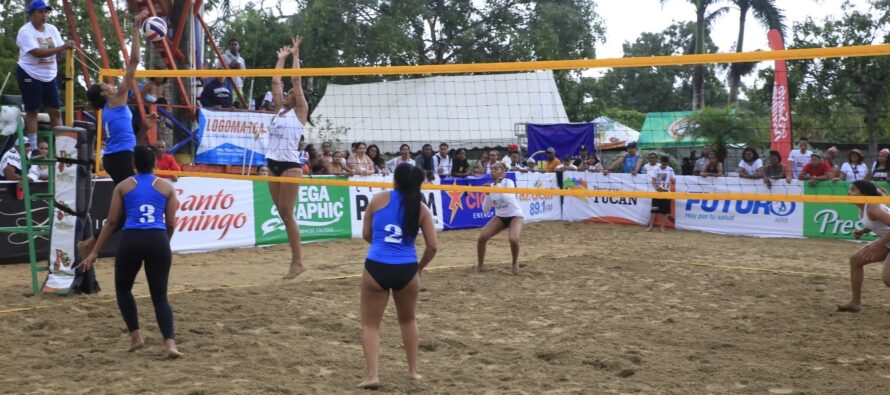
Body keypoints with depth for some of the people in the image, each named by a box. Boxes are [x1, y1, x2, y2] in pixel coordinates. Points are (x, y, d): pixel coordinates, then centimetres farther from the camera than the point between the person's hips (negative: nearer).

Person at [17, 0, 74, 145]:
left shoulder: (52, 29, 5)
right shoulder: (25, 31, -14)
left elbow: (59, 50, 4)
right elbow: (37, 52, -27)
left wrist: (66, 47, -21)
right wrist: (62, 47, -33)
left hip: (49, 75, 6)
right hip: (30, 75, -6)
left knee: (55, 110, 3)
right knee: (32, 111, 0)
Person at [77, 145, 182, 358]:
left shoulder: (123, 186, 11)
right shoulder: (167, 186, 12)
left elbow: (111, 222, 8)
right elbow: (171, 224, 11)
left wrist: (94, 252, 14)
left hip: (131, 240, -1)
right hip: (158, 241, 1)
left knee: (123, 289, 23)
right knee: (160, 296, 7)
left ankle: (136, 336, 15)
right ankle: (170, 343, -9)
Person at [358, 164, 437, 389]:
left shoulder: (378, 200, 4)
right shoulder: (421, 209, 4)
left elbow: (366, 235, 12)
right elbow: (432, 246, 1)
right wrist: (420, 267, 19)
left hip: (376, 268, -1)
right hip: (406, 270, 1)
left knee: (370, 324, 10)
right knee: (408, 320, 24)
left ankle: (372, 375, -1)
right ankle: (413, 370, 30)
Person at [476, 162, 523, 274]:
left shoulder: (508, 182, -15)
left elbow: (509, 199, -35)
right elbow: (485, 209, -2)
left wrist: (497, 186, -30)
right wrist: (487, 194, -16)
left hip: (515, 215, -5)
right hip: (500, 216, 5)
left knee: (513, 239, -30)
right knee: (482, 237, -14)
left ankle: (515, 263, 1)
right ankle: (479, 265, 7)